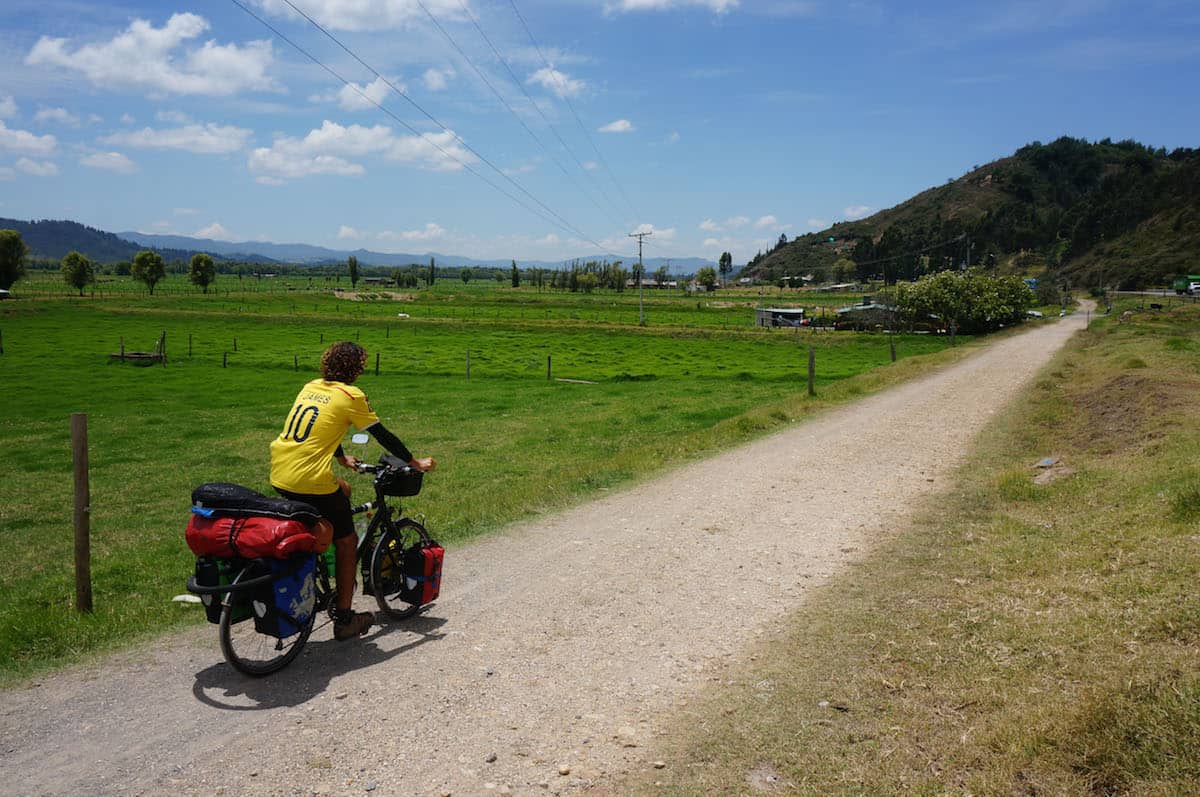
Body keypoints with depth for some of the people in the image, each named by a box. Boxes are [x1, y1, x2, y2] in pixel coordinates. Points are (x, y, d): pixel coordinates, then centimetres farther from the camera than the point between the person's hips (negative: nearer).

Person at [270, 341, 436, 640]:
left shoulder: (310, 387, 15)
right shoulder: (351, 396, -5)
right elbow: (383, 436, 0)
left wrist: (342, 457, 44)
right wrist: (416, 462, 12)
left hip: (279, 477, 7)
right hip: (311, 481, -7)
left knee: (342, 491, 31)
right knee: (347, 541, 9)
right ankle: (344, 619, 14)